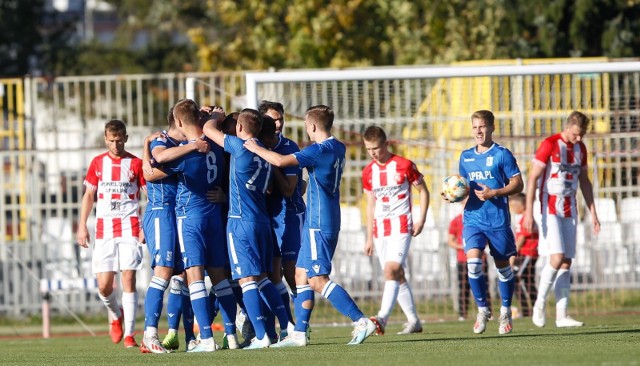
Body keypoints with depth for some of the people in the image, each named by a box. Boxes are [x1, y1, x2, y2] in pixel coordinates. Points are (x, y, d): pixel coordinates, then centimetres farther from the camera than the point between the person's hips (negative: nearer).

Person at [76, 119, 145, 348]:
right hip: (104, 230, 2)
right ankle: (116, 316, 28)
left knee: (129, 280, -10)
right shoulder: (98, 163, 10)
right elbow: (89, 195, 15)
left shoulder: (135, 164, 3)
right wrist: (82, 226, 7)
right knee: (104, 285, -3)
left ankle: (129, 335, -6)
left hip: (130, 228, -2)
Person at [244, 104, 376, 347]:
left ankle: (361, 322, -16)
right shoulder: (338, 148, 11)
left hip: (318, 224, -9)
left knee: (318, 280, -10)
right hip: (325, 223, 9)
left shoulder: (319, 150, -18)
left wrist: (256, 148, -9)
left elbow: (280, 161, -25)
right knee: (302, 275, 13)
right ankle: (299, 333, 14)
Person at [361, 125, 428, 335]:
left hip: (401, 226, -6)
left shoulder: (404, 166, -5)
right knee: (398, 276, 8)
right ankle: (413, 321, 16)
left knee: (391, 270, -21)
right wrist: (369, 238, 16)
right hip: (380, 229, 6)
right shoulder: (368, 172, 9)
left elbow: (423, 191, 4)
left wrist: (421, 220, -7)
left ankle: (382, 318, -31)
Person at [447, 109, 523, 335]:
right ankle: (482, 309, -1)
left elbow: (517, 184, -5)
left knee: (503, 265, 7)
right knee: (473, 261, -16)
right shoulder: (466, 157, 11)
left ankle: (505, 312, 23)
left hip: (498, 219, -3)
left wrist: (494, 193, -18)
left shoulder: (502, 154, -4)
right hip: (473, 218, 3)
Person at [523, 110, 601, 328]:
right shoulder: (549, 145, -10)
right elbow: (533, 178, -11)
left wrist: (593, 213, 16)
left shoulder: (580, 148, 9)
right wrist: (529, 212, -17)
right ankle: (540, 303, 0)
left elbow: (584, 181, 19)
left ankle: (561, 315, 2)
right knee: (557, 258, -17)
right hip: (550, 210, -6)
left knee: (567, 261, 2)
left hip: (569, 210, 6)